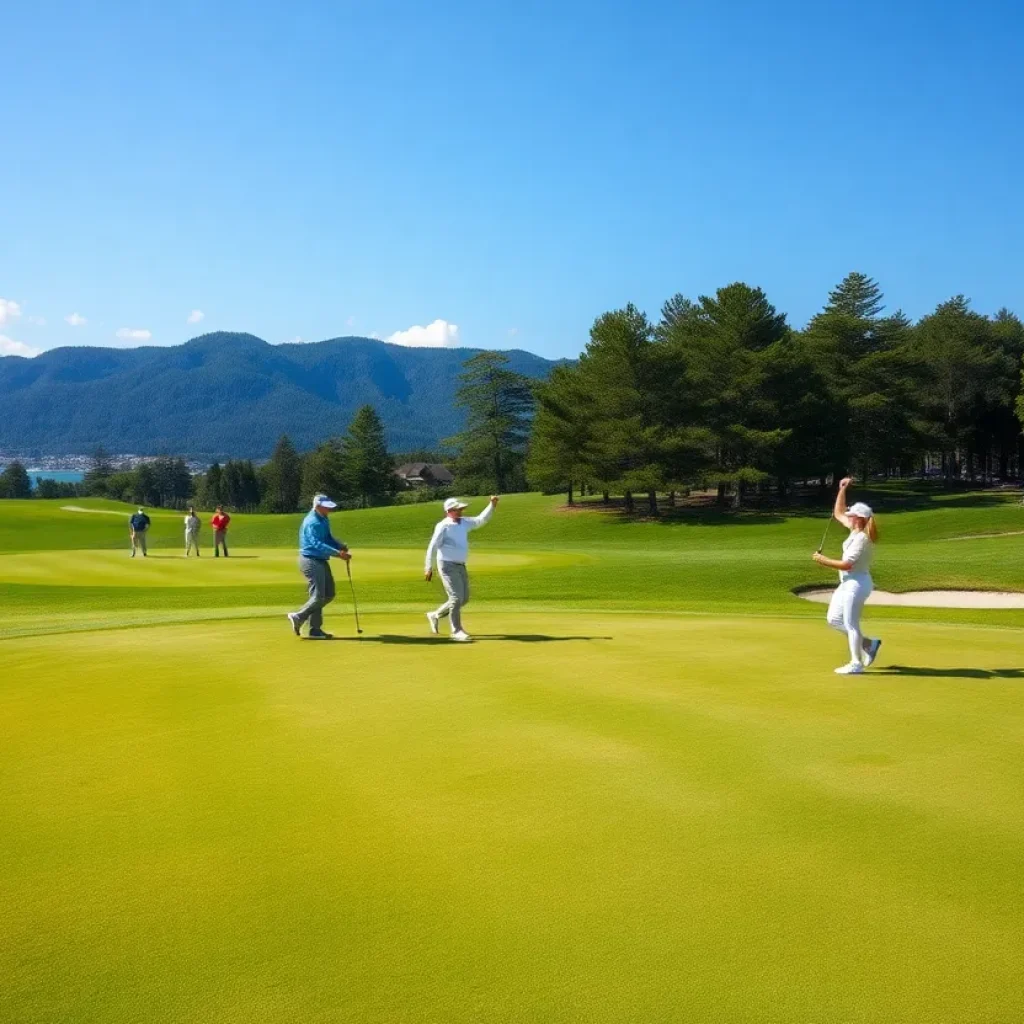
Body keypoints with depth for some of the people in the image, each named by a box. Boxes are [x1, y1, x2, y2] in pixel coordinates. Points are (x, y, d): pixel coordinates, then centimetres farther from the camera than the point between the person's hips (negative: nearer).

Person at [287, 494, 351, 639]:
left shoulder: (323, 520, 12)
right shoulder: (312, 522, -19)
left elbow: (328, 539, 18)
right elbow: (317, 545, -29)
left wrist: (341, 546, -2)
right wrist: (337, 553, -37)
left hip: (321, 561, 10)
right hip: (311, 561, -10)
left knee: (329, 594, 11)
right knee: (318, 596, -9)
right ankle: (298, 617, 9)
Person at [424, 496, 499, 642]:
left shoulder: (465, 522, 9)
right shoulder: (443, 526, -12)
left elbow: (481, 520, 8)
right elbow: (432, 546, -13)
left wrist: (492, 505, -5)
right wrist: (429, 568, -16)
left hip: (461, 566, 8)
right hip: (448, 566, -8)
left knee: (464, 598, 12)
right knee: (456, 597, -12)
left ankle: (436, 615, 28)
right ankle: (456, 631, -3)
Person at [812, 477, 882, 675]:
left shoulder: (862, 538, -20)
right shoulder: (855, 530, 6)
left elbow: (846, 564, -24)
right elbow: (838, 513, 20)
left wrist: (823, 560, -14)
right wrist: (842, 489, 12)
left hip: (857, 583, -10)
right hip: (848, 582, 10)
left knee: (850, 623, -2)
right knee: (833, 619, 15)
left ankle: (856, 663, 9)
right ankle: (868, 644, 23)